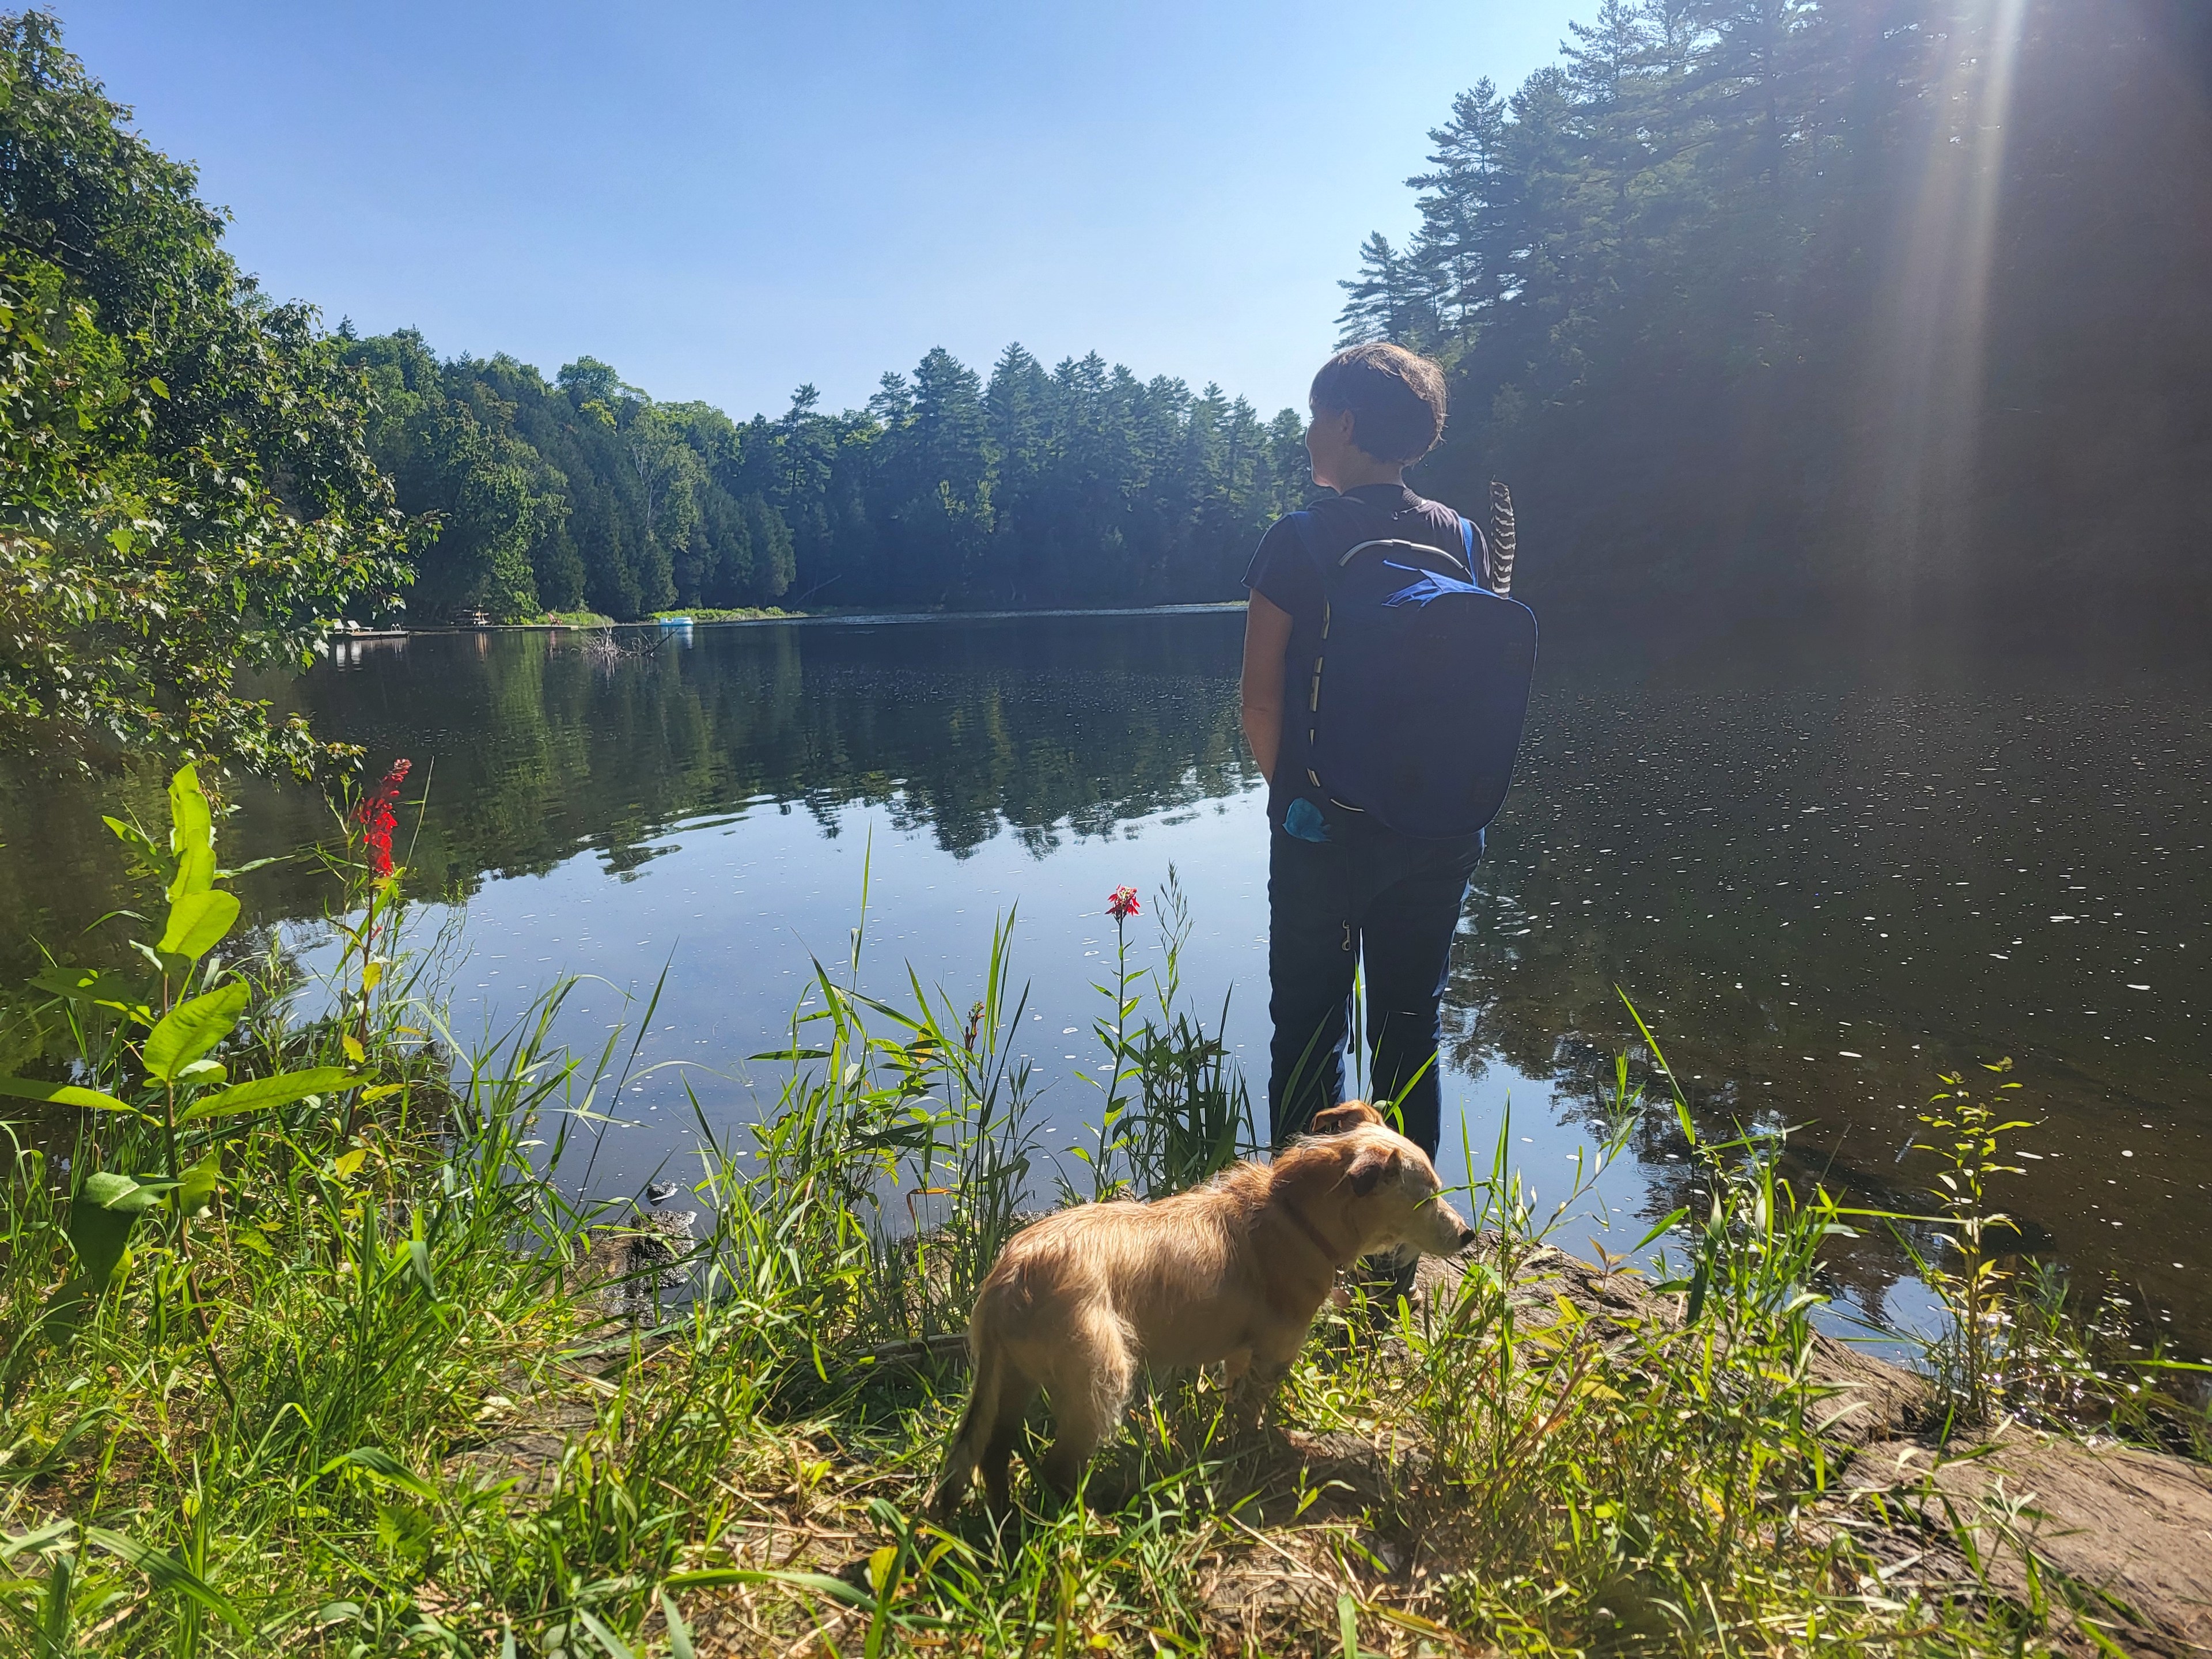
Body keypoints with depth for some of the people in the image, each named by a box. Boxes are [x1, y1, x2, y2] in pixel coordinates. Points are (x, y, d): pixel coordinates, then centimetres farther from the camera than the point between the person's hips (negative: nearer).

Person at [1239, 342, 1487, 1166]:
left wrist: (1293, 790, 5)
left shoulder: (1299, 541, -10)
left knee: (1308, 1029, 8)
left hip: (1323, 828, -4)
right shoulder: (1461, 538, 2)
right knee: (1411, 1030, 14)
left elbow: (1260, 702, -10)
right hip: (1440, 831, 4)